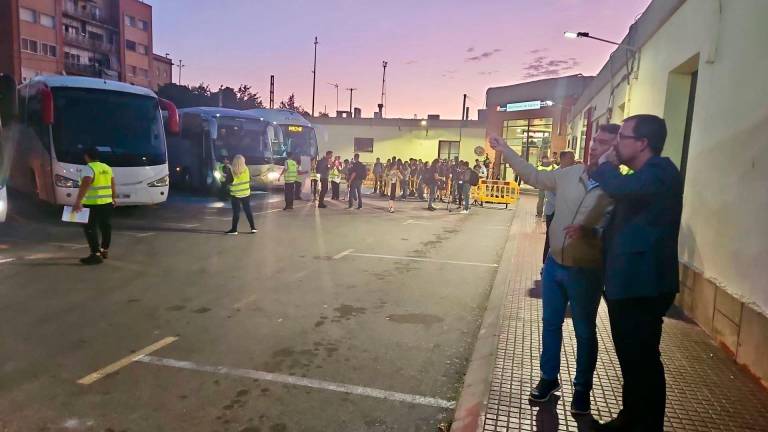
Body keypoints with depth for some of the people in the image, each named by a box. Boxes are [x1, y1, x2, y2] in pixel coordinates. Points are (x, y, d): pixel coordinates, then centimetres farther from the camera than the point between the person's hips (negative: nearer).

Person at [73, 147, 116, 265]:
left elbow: (85, 185, -23)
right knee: (105, 227, 16)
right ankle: (105, 250, 28)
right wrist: (113, 198, 28)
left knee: (90, 228, -3)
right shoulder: (107, 167, 11)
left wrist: (77, 202, -27)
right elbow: (112, 185, 17)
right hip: (107, 202, 8)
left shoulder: (89, 168, -12)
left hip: (93, 204, -8)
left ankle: (96, 254, -8)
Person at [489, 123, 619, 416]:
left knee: (585, 332, 12)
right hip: (554, 264, 5)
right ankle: (549, 378, 34)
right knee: (550, 324, 16)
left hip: (587, 272, -4)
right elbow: (534, 176, 10)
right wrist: (505, 150, 9)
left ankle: (582, 389, 30)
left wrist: (589, 230, -35)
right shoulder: (569, 174, -1)